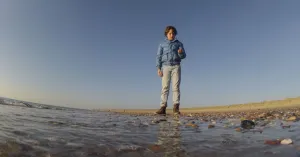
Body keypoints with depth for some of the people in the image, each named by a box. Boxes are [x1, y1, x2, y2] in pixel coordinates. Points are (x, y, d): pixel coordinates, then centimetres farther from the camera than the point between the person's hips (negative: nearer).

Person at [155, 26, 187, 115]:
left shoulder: (179, 44, 14)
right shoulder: (162, 44, 13)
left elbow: (183, 56, 8)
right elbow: (158, 57, 6)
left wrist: (180, 53, -17)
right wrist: (159, 68, -7)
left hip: (176, 66, 0)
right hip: (166, 66, 0)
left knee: (176, 87, -10)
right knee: (165, 87, -8)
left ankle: (176, 108, -12)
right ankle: (163, 108, -12)